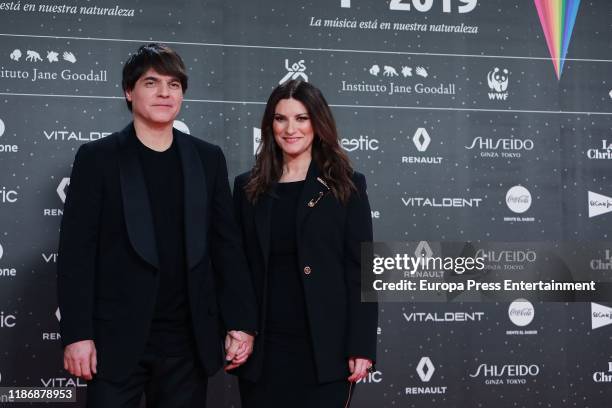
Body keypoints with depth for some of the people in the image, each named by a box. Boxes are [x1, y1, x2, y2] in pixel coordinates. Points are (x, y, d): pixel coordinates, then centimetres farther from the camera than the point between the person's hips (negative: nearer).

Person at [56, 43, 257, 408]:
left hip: (188, 341, 3)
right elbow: (77, 251, -4)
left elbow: (227, 245, 9)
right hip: (117, 340, -2)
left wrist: (241, 322, 2)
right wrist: (77, 335, -10)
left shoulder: (208, 158, 9)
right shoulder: (97, 158, 0)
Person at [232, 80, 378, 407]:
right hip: (263, 348, 2)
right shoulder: (248, 187, 8)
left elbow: (360, 270, -3)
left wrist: (361, 347, -9)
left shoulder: (346, 186, 1)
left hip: (324, 348, -2)